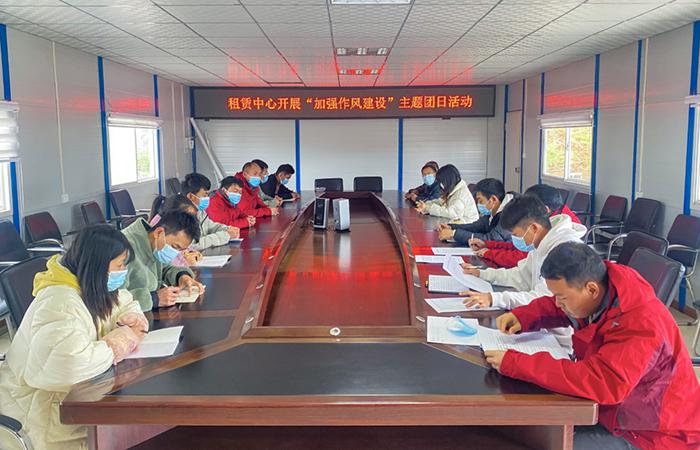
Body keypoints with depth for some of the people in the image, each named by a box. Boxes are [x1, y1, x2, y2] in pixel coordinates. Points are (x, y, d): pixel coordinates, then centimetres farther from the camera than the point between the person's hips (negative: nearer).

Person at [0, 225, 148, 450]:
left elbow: (127, 303, 17)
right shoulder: (61, 303, -28)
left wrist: (130, 321, -6)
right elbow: (65, 363, -41)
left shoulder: (94, 287, 1)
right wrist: (113, 347, -26)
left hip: (72, 390, 9)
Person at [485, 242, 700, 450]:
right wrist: (522, 317, -9)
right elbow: (556, 308, 12)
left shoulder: (641, 327, -32)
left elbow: (598, 382, -44)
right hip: (611, 410, 8)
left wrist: (514, 363, -41)